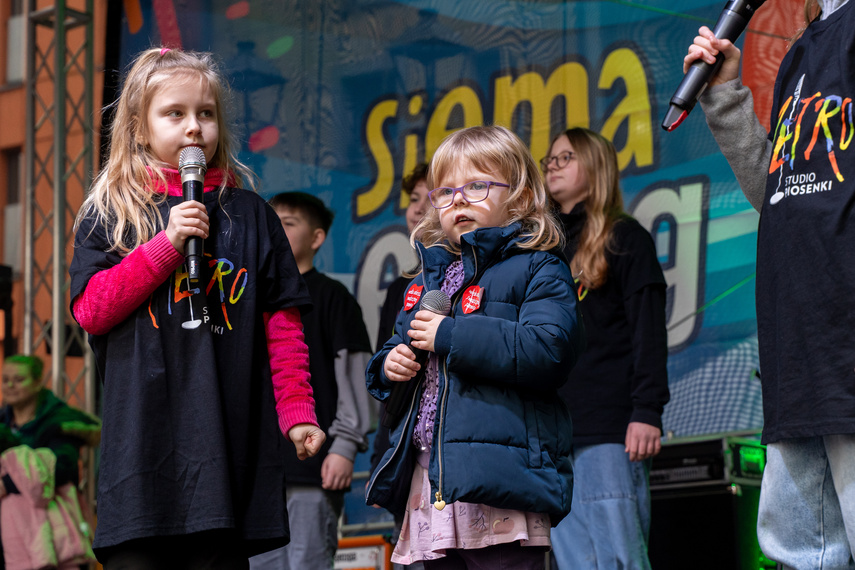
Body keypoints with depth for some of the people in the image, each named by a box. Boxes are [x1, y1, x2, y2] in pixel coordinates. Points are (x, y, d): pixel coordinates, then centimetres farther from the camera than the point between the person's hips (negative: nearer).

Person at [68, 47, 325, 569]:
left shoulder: (251, 215, 13)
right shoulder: (110, 214, 9)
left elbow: (283, 323, 11)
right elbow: (90, 310, -3)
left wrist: (297, 412, 1)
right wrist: (167, 243, -9)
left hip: (229, 442, 1)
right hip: (141, 436, -1)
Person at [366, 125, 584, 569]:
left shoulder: (538, 269, -1)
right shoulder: (430, 277, 22)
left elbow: (545, 352, -18)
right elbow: (399, 346, 32)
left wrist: (450, 336, -14)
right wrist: (389, 366, 6)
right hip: (431, 482, 7)